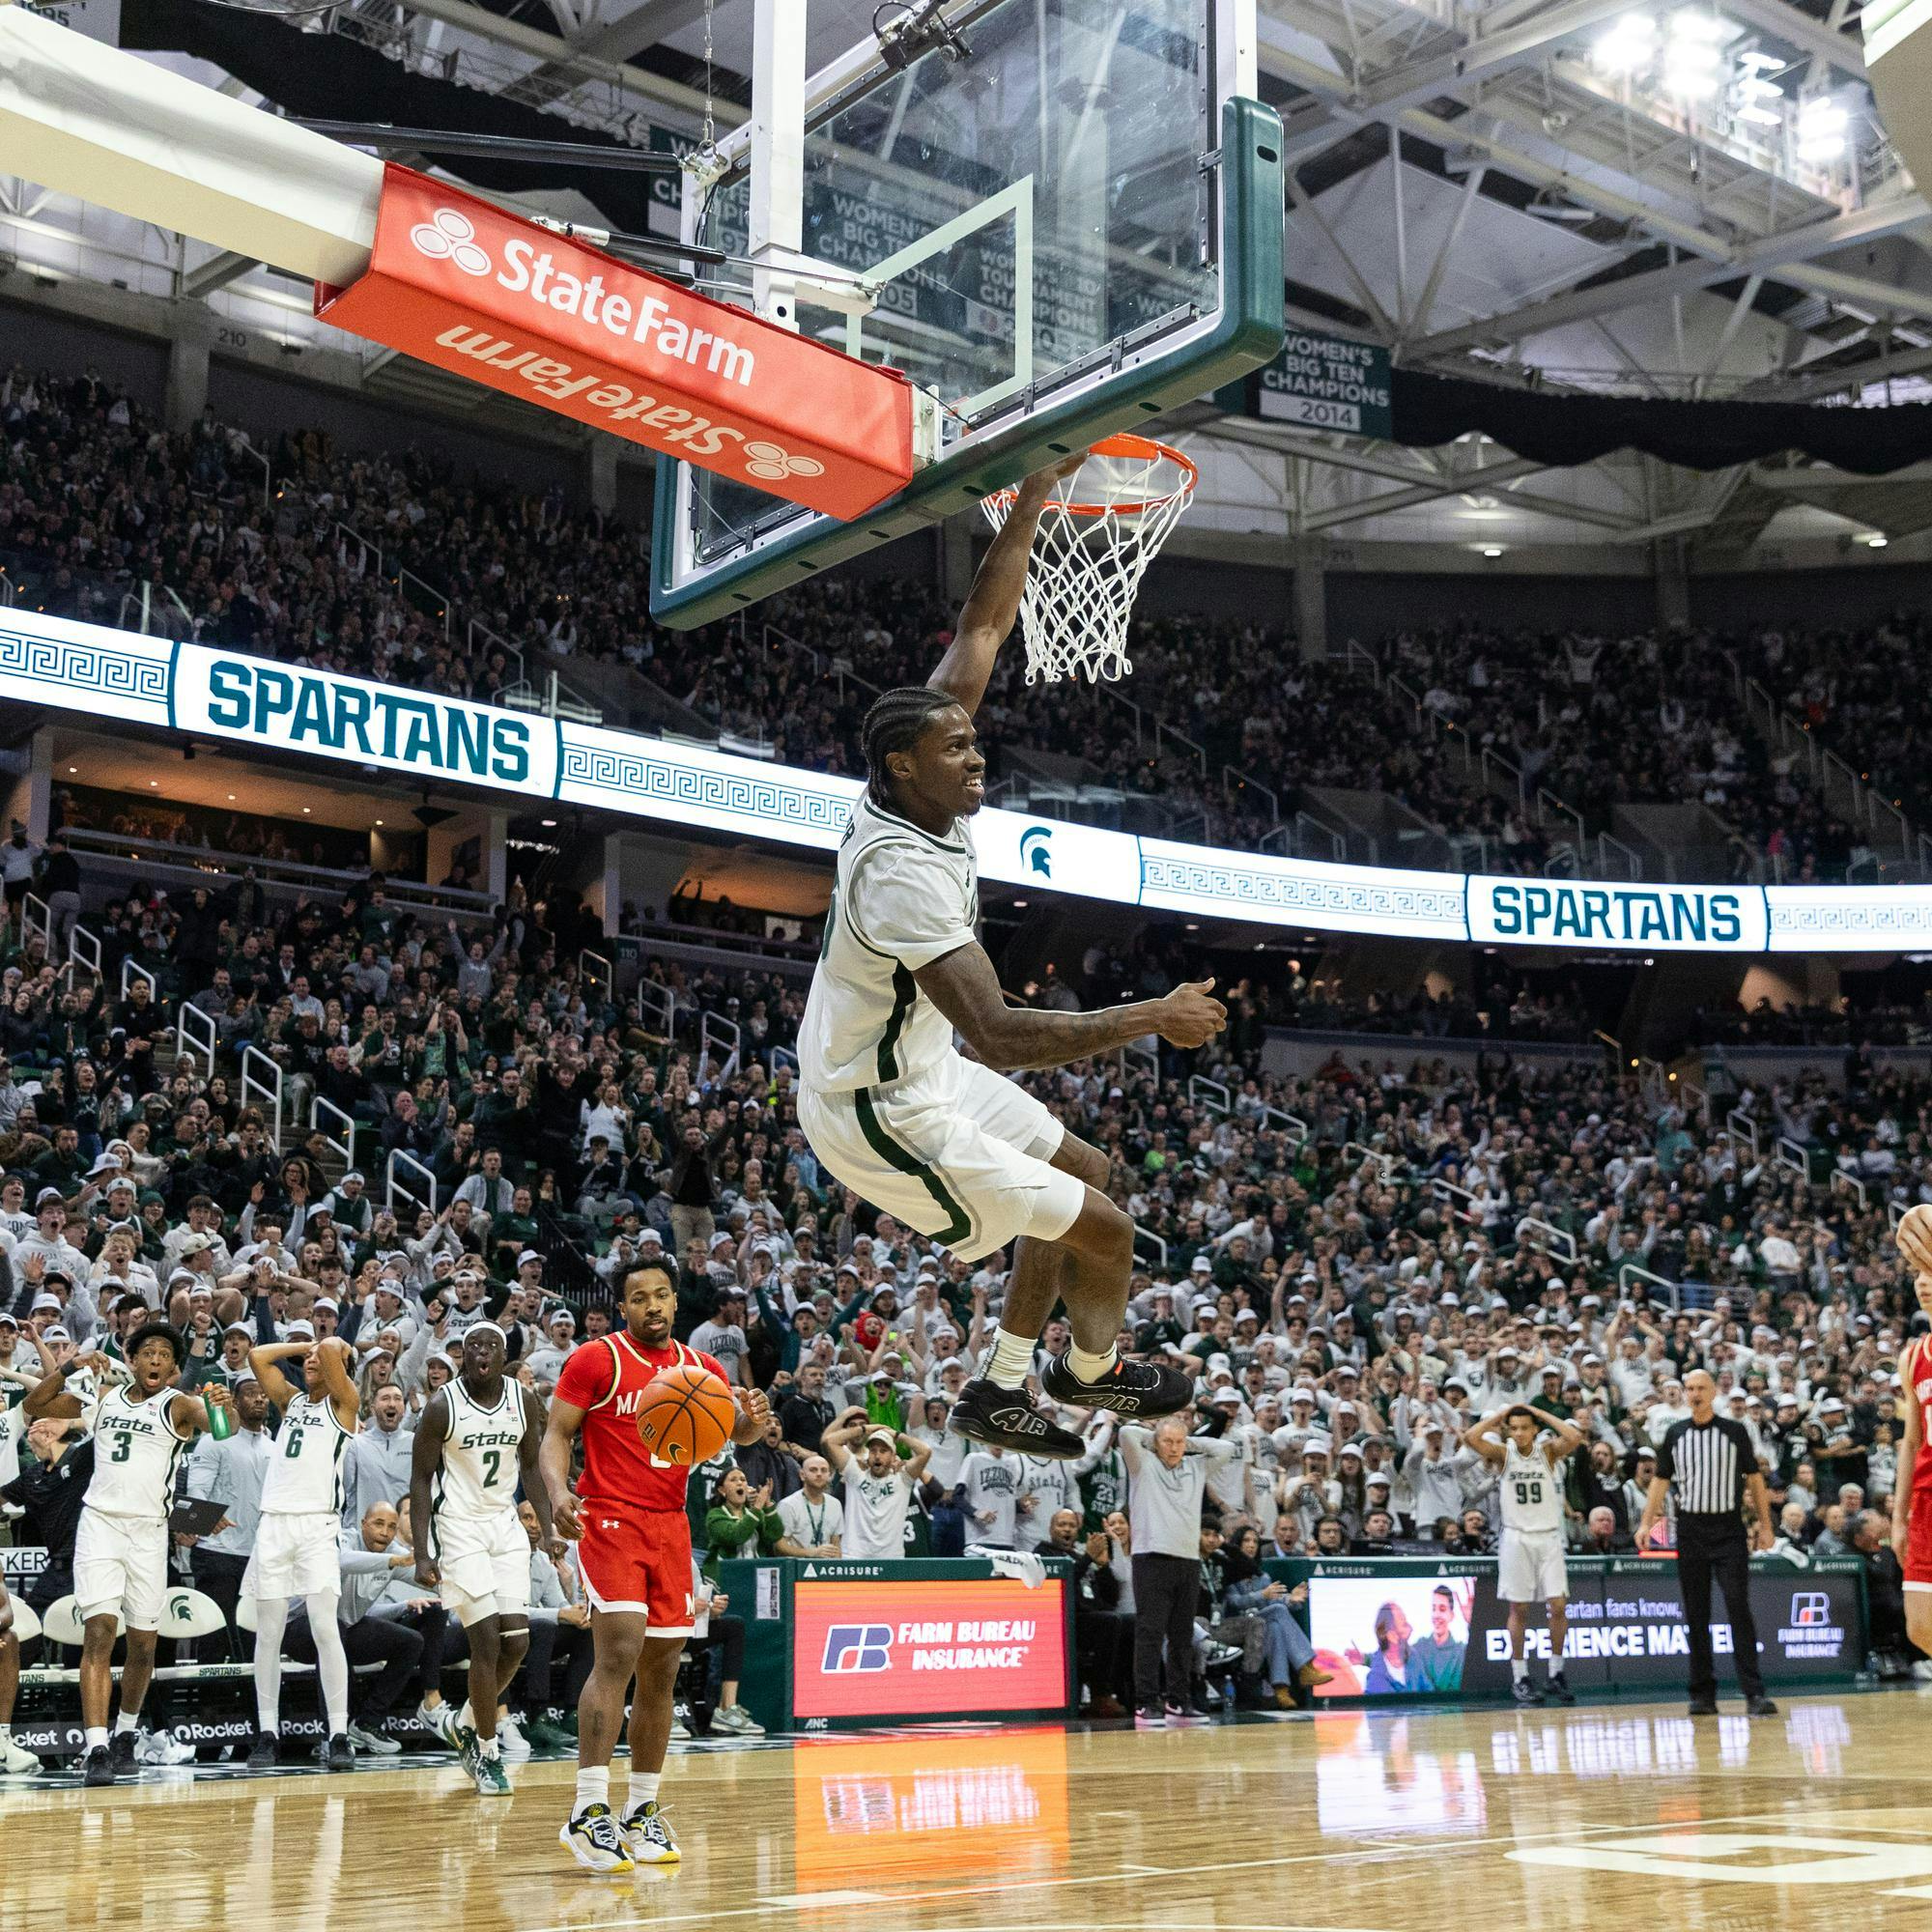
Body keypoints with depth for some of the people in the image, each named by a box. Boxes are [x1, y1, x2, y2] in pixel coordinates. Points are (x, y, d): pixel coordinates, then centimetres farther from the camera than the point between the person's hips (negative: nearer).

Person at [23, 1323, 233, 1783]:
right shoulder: (105, 1397, 9)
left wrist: (224, 1407, -48)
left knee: (143, 1646, 7)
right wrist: (68, 1366, -4)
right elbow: (33, 1406, 12)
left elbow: (212, 1420, -24)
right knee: (98, 1634, -13)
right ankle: (96, 1749, -18)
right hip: (100, 1522, 1)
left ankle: (126, 1732, 32)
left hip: (148, 1532, -1)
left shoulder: (177, 1405, -2)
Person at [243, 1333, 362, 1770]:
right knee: (267, 1633, 4)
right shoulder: (291, 1400, 20)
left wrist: (335, 1346, 11)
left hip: (317, 1525, -5)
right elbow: (258, 1356, 12)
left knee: (325, 1629, -11)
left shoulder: (343, 1403, 4)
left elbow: (331, 1349, -10)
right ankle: (267, 1732, 11)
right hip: (274, 1522, 5)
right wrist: (307, 1344, 15)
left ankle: (339, 1734, -9)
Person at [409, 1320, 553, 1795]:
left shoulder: (524, 1400, -1)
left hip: (505, 1524, 5)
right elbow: (420, 1479, -8)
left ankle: (466, 1724, 26)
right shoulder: (442, 1405, -12)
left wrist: (550, 1528, 1)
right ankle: (487, 1753, 5)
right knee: (487, 1640, -10)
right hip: (457, 1527, -5)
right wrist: (422, 1555, -13)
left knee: (517, 1641, 1)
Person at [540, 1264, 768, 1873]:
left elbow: (734, 1428, 11)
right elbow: (556, 1435, -3)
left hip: (670, 1527, 6)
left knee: (660, 1672, 7)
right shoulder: (596, 1359, -3)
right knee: (617, 1653, -20)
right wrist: (558, 1492, -23)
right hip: (610, 1521, -6)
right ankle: (588, 1811, -19)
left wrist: (752, 1420, -14)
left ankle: (642, 1812, 18)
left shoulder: (699, 1367, 11)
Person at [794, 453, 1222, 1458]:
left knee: (1081, 1170, 22)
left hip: (912, 1064, 10)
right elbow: (997, 1035, -39)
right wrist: (1151, 1017, -33)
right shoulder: (903, 871, -34)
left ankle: (1001, 1391, 29)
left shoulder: (912, 786, -8)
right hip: (881, 1113, -10)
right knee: (1101, 1224, 0)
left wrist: (1033, 500, -7)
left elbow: (981, 629, 0)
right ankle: (1094, 1371, 32)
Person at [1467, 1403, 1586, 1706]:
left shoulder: (1547, 1451, 1)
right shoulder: (1504, 1453, -1)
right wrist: (1501, 1414, -9)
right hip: (1516, 1537, -1)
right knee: (1519, 1609, 2)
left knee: (1559, 1606, -4)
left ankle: (1556, 1673, 11)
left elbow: (1575, 1438, -18)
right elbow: (1471, 1438, -17)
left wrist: (1540, 1412, -11)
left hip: (1548, 1536, 1)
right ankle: (1519, 1677, 10)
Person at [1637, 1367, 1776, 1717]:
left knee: (1739, 1610, -11)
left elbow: (1754, 1479, 5)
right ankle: (1703, 1694, 10)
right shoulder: (1675, 1434, 7)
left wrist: (1765, 1525, -1)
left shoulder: (1735, 1431, 2)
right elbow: (1661, 1481, 10)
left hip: (1729, 1531, -2)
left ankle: (1754, 1693, -11)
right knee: (1696, 1615, 4)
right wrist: (1646, 1523, 0)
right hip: (1690, 1531, 2)